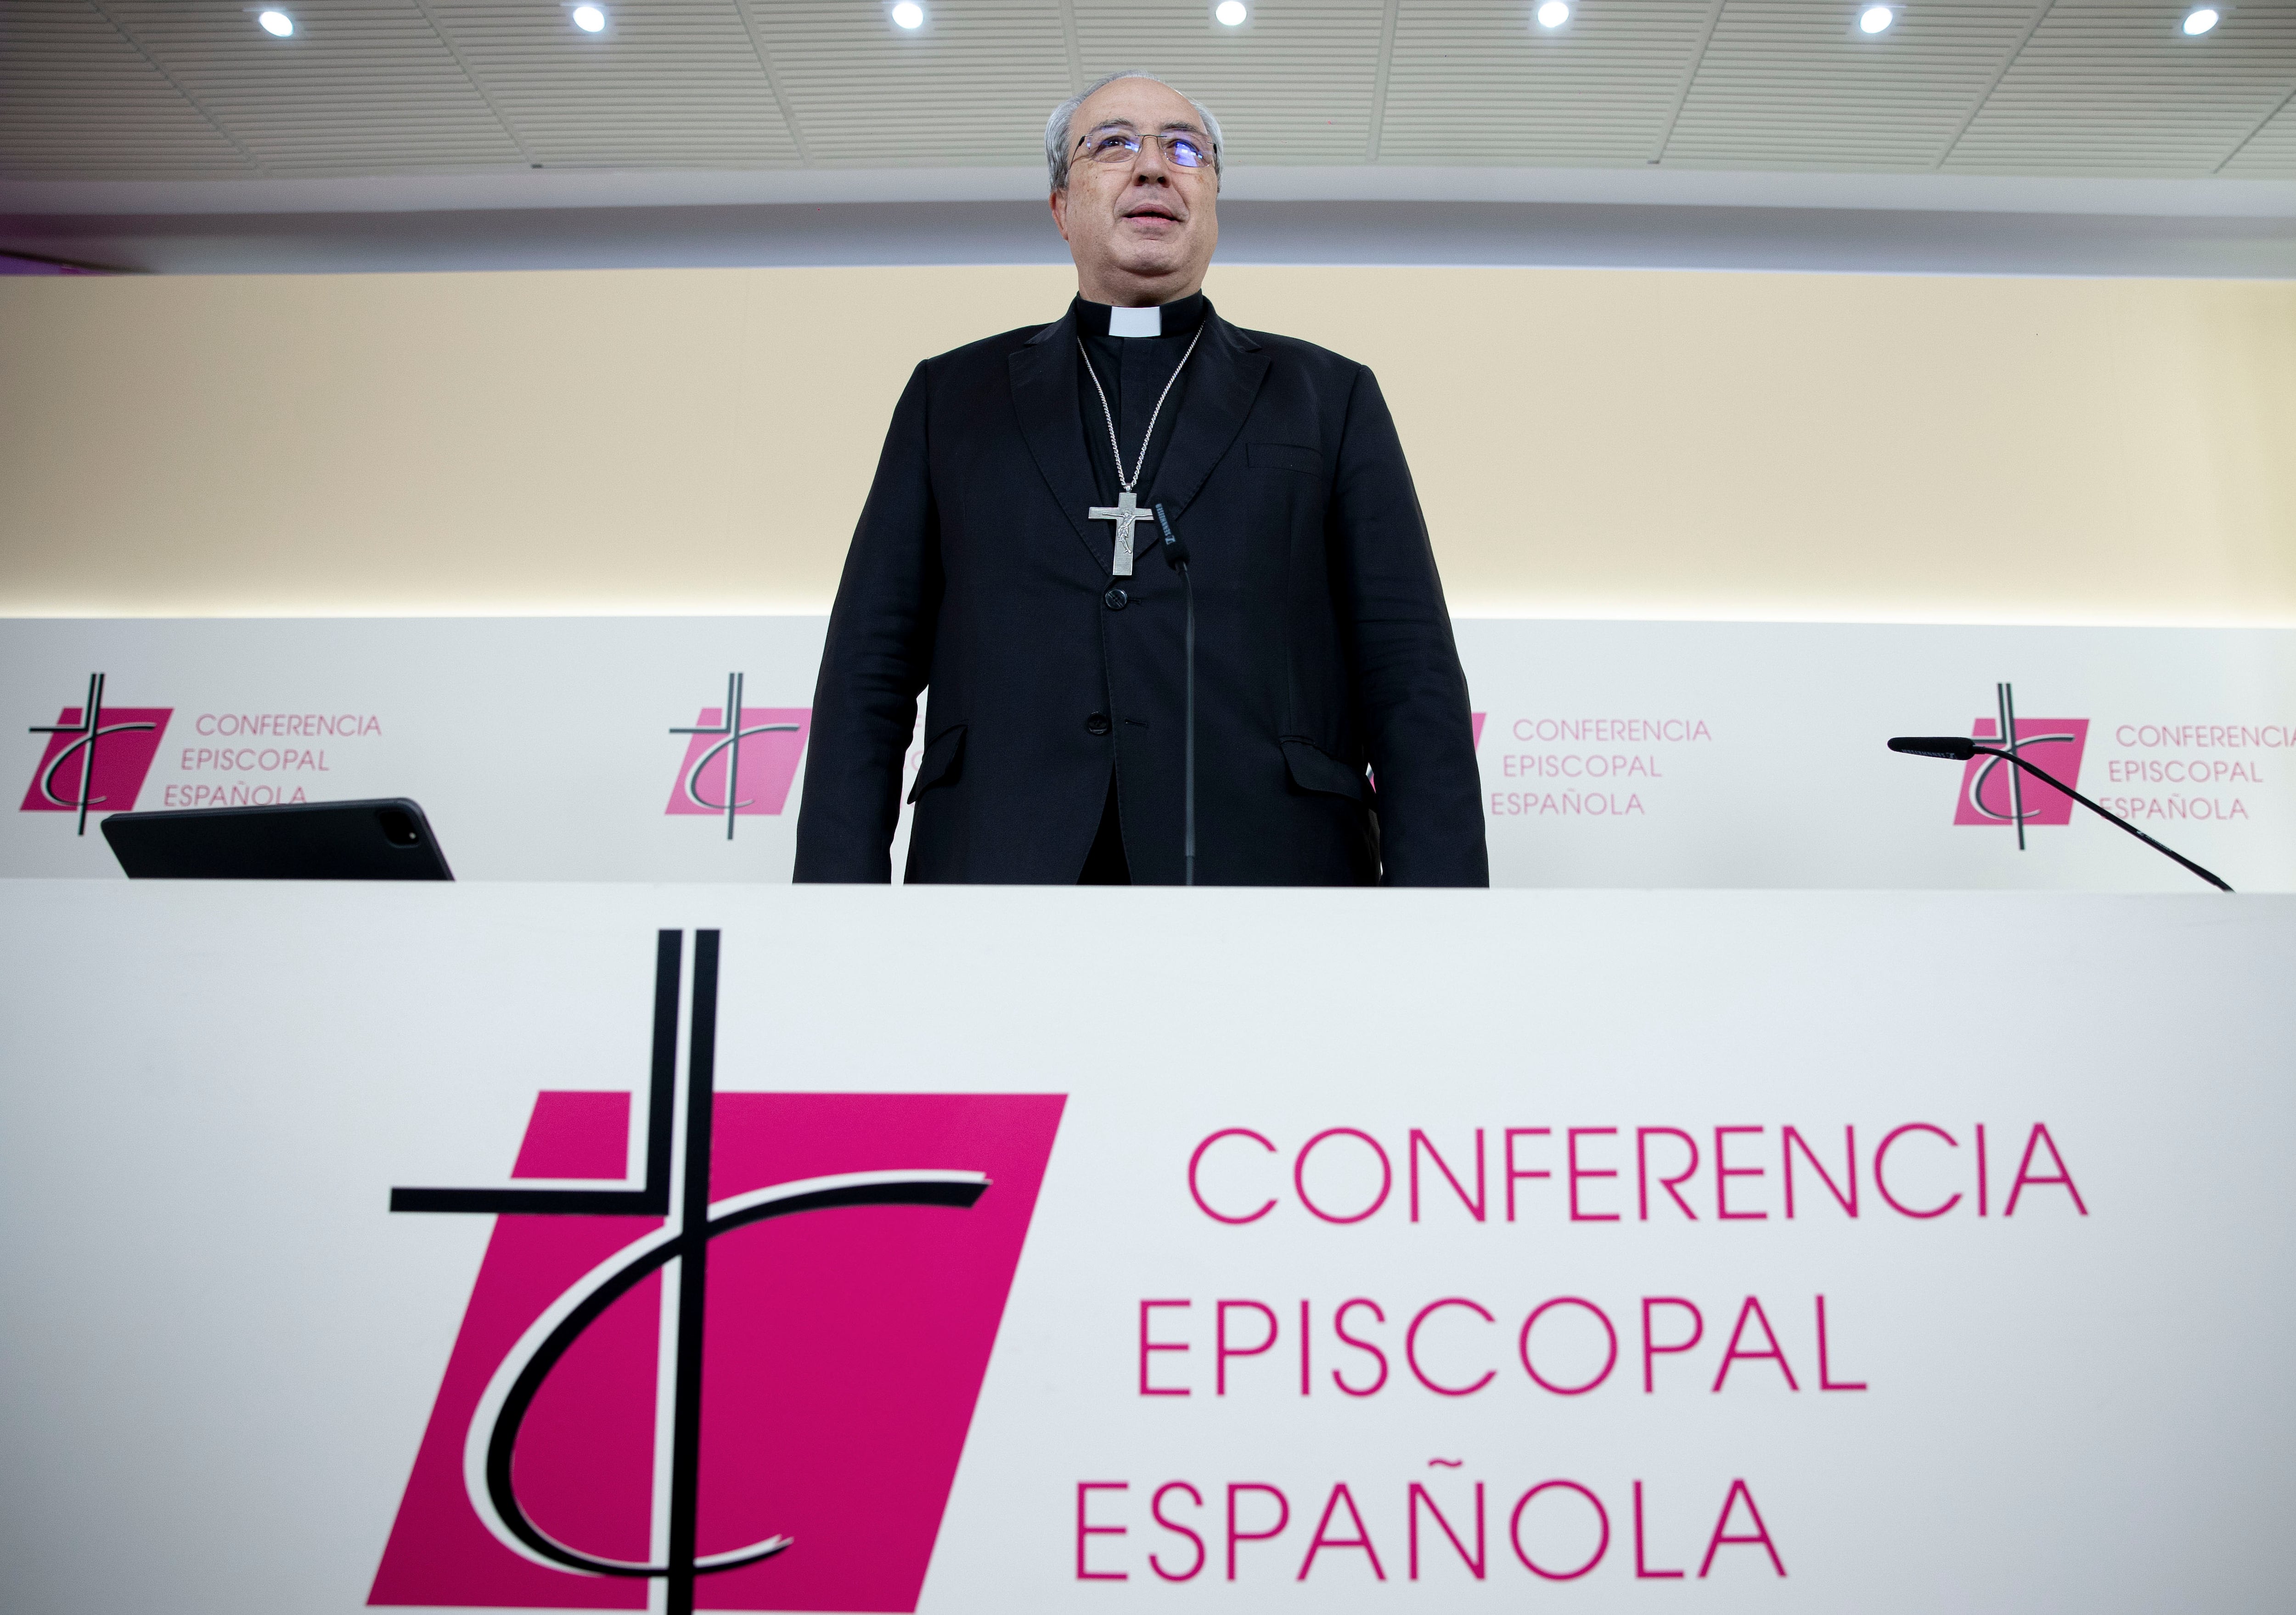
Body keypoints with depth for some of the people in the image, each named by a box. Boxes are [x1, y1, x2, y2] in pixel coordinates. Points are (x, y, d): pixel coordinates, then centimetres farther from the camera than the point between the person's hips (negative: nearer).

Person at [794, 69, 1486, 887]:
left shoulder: (1330, 398, 14)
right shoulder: (952, 396, 17)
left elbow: (1412, 683, 6)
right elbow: (872, 668, 11)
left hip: (1267, 860, 0)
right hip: (1000, 863, 1)